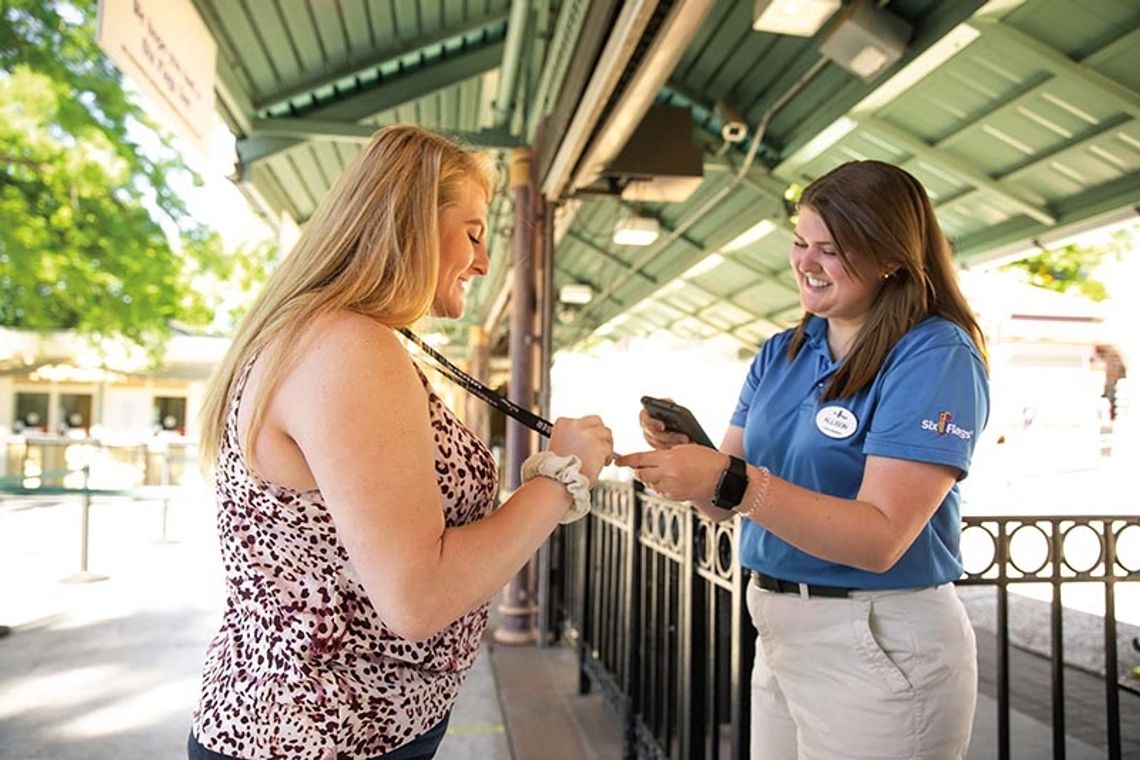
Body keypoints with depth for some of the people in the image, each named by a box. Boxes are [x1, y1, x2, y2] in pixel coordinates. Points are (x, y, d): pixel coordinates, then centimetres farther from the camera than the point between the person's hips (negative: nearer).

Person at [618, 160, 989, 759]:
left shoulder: (936, 356, -14)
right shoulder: (780, 354, 6)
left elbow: (880, 540, -23)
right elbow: (729, 500, 4)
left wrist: (731, 481, -32)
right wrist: (683, 455, -17)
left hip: (881, 645, -6)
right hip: (775, 627, 6)